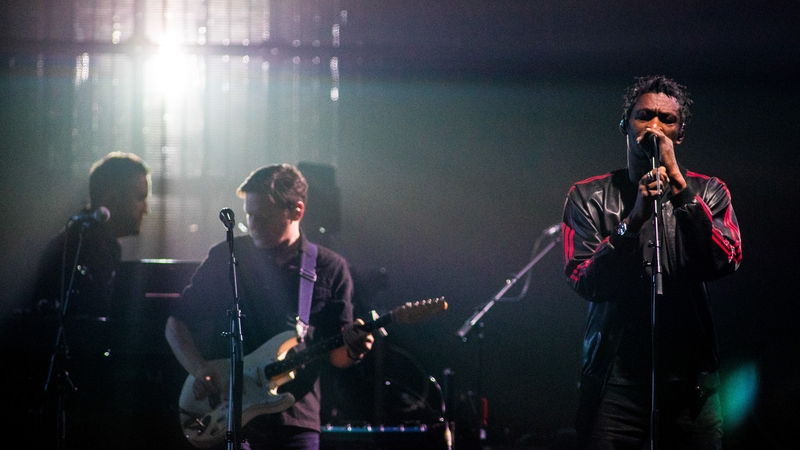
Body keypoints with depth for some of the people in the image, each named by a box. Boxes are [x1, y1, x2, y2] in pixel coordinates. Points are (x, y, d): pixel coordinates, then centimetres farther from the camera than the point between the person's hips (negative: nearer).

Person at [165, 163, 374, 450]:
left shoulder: (330, 269, 5)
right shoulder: (225, 258, 5)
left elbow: (335, 354, 6)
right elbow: (177, 324, 10)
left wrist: (352, 351, -16)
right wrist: (200, 370, -6)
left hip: (296, 419, 1)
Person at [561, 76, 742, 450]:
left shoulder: (708, 193, 10)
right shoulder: (588, 197, 7)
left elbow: (725, 262, -9)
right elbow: (585, 283, -6)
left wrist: (677, 183, -12)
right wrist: (633, 220, -20)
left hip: (689, 377, 1)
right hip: (614, 375, -1)